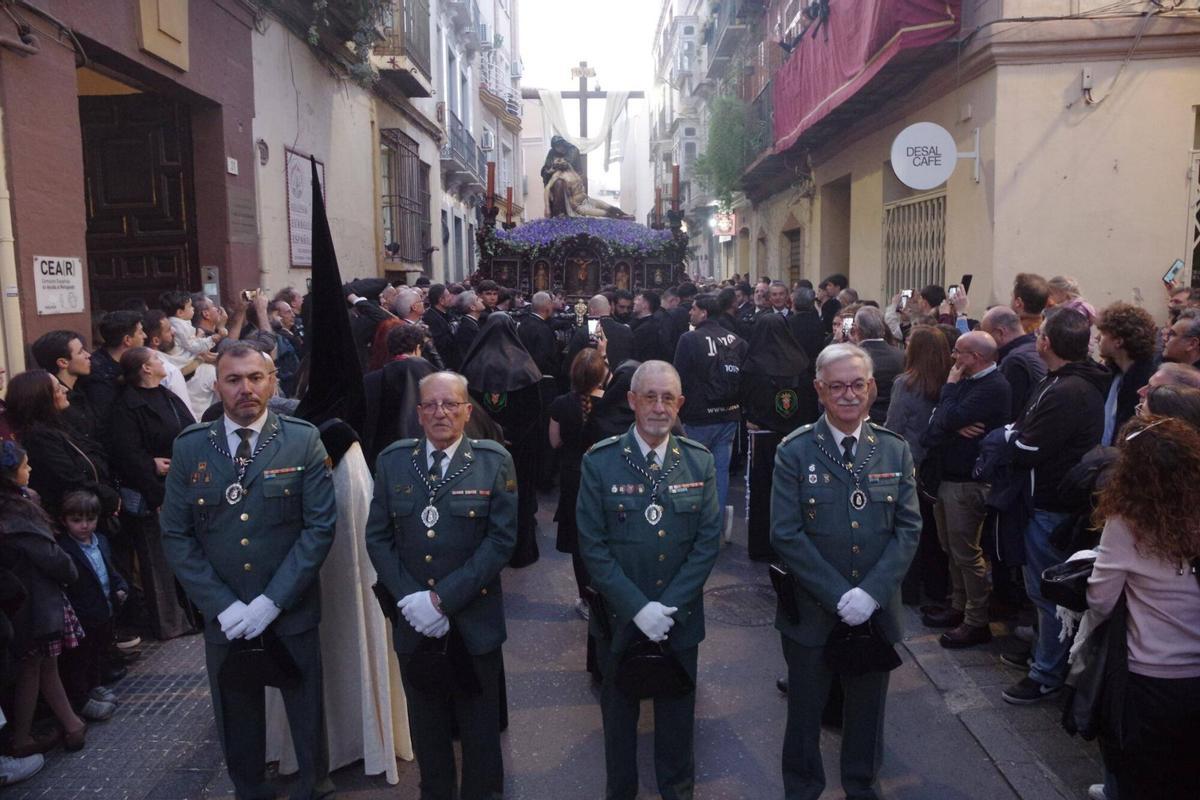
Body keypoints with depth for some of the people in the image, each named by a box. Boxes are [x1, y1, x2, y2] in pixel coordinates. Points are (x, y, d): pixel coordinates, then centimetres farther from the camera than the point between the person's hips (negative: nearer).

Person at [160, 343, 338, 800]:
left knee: (307, 715, 13)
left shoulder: (304, 441, -6)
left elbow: (321, 526, -9)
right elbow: (176, 537, -1)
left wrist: (272, 601, -15)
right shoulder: (189, 447, -1)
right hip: (222, 616, 2)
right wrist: (223, 606, -10)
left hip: (292, 612, -1)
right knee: (237, 723, 16)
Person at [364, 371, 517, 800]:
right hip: (413, 623, 2)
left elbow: (501, 539, -11)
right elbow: (377, 537, 2)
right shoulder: (392, 461, 2)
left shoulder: (495, 462, -7)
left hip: (473, 623, -2)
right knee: (427, 728, 18)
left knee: (479, 728, 14)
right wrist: (409, 598, -11)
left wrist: (443, 598, -15)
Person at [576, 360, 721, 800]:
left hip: (680, 616, 2)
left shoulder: (700, 461, -4)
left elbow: (708, 540, -5)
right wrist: (638, 607, -17)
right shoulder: (599, 462, -11)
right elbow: (593, 546, -12)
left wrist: (669, 606, -13)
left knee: (677, 711, 19)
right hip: (619, 616, -1)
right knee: (618, 710, 18)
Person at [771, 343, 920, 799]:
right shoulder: (795, 452, -9)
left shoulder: (895, 451, 0)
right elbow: (786, 535, -14)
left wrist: (870, 593, -15)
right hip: (812, 611, -2)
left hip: (876, 609, 2)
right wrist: (839, 595, -18)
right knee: (805, 710, 15)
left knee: (867, 708, 19)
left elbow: (908, 529, -4)